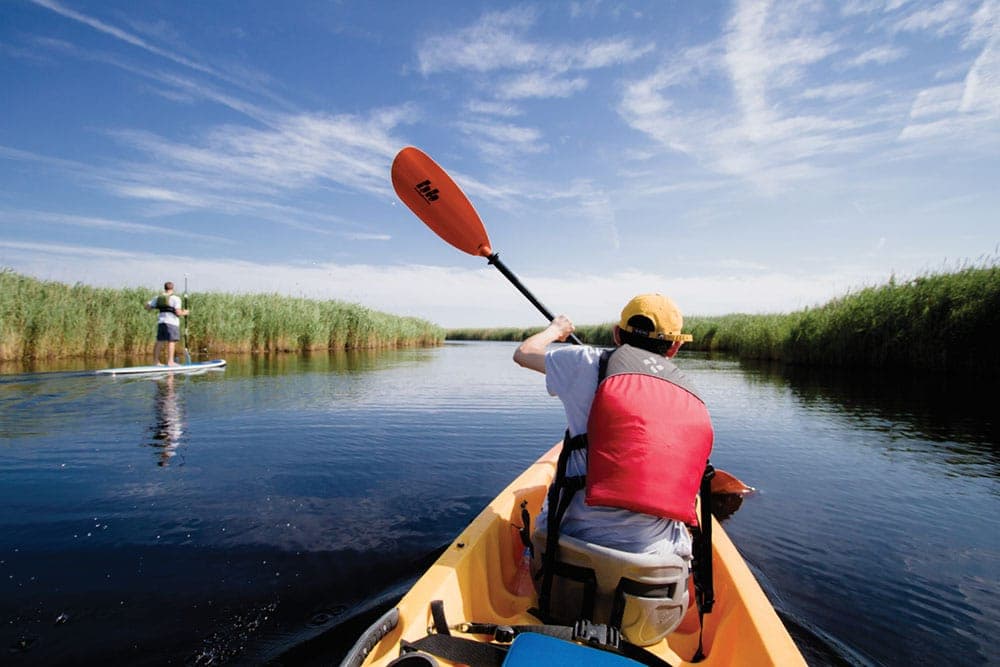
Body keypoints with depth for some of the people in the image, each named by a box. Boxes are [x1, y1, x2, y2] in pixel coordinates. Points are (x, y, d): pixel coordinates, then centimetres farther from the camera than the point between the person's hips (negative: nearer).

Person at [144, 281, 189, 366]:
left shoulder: (158, 298, 12)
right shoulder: (175, 298, -6)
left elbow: (147, 307, 13)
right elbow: (178, 313, -13)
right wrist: (184, 313, 6)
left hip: (161, 321, 6)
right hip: (171, 322, -6)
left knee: (159, 341, 11)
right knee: (171, 342, -5)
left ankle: (156, 361, 16)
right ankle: (170, 362, -7)